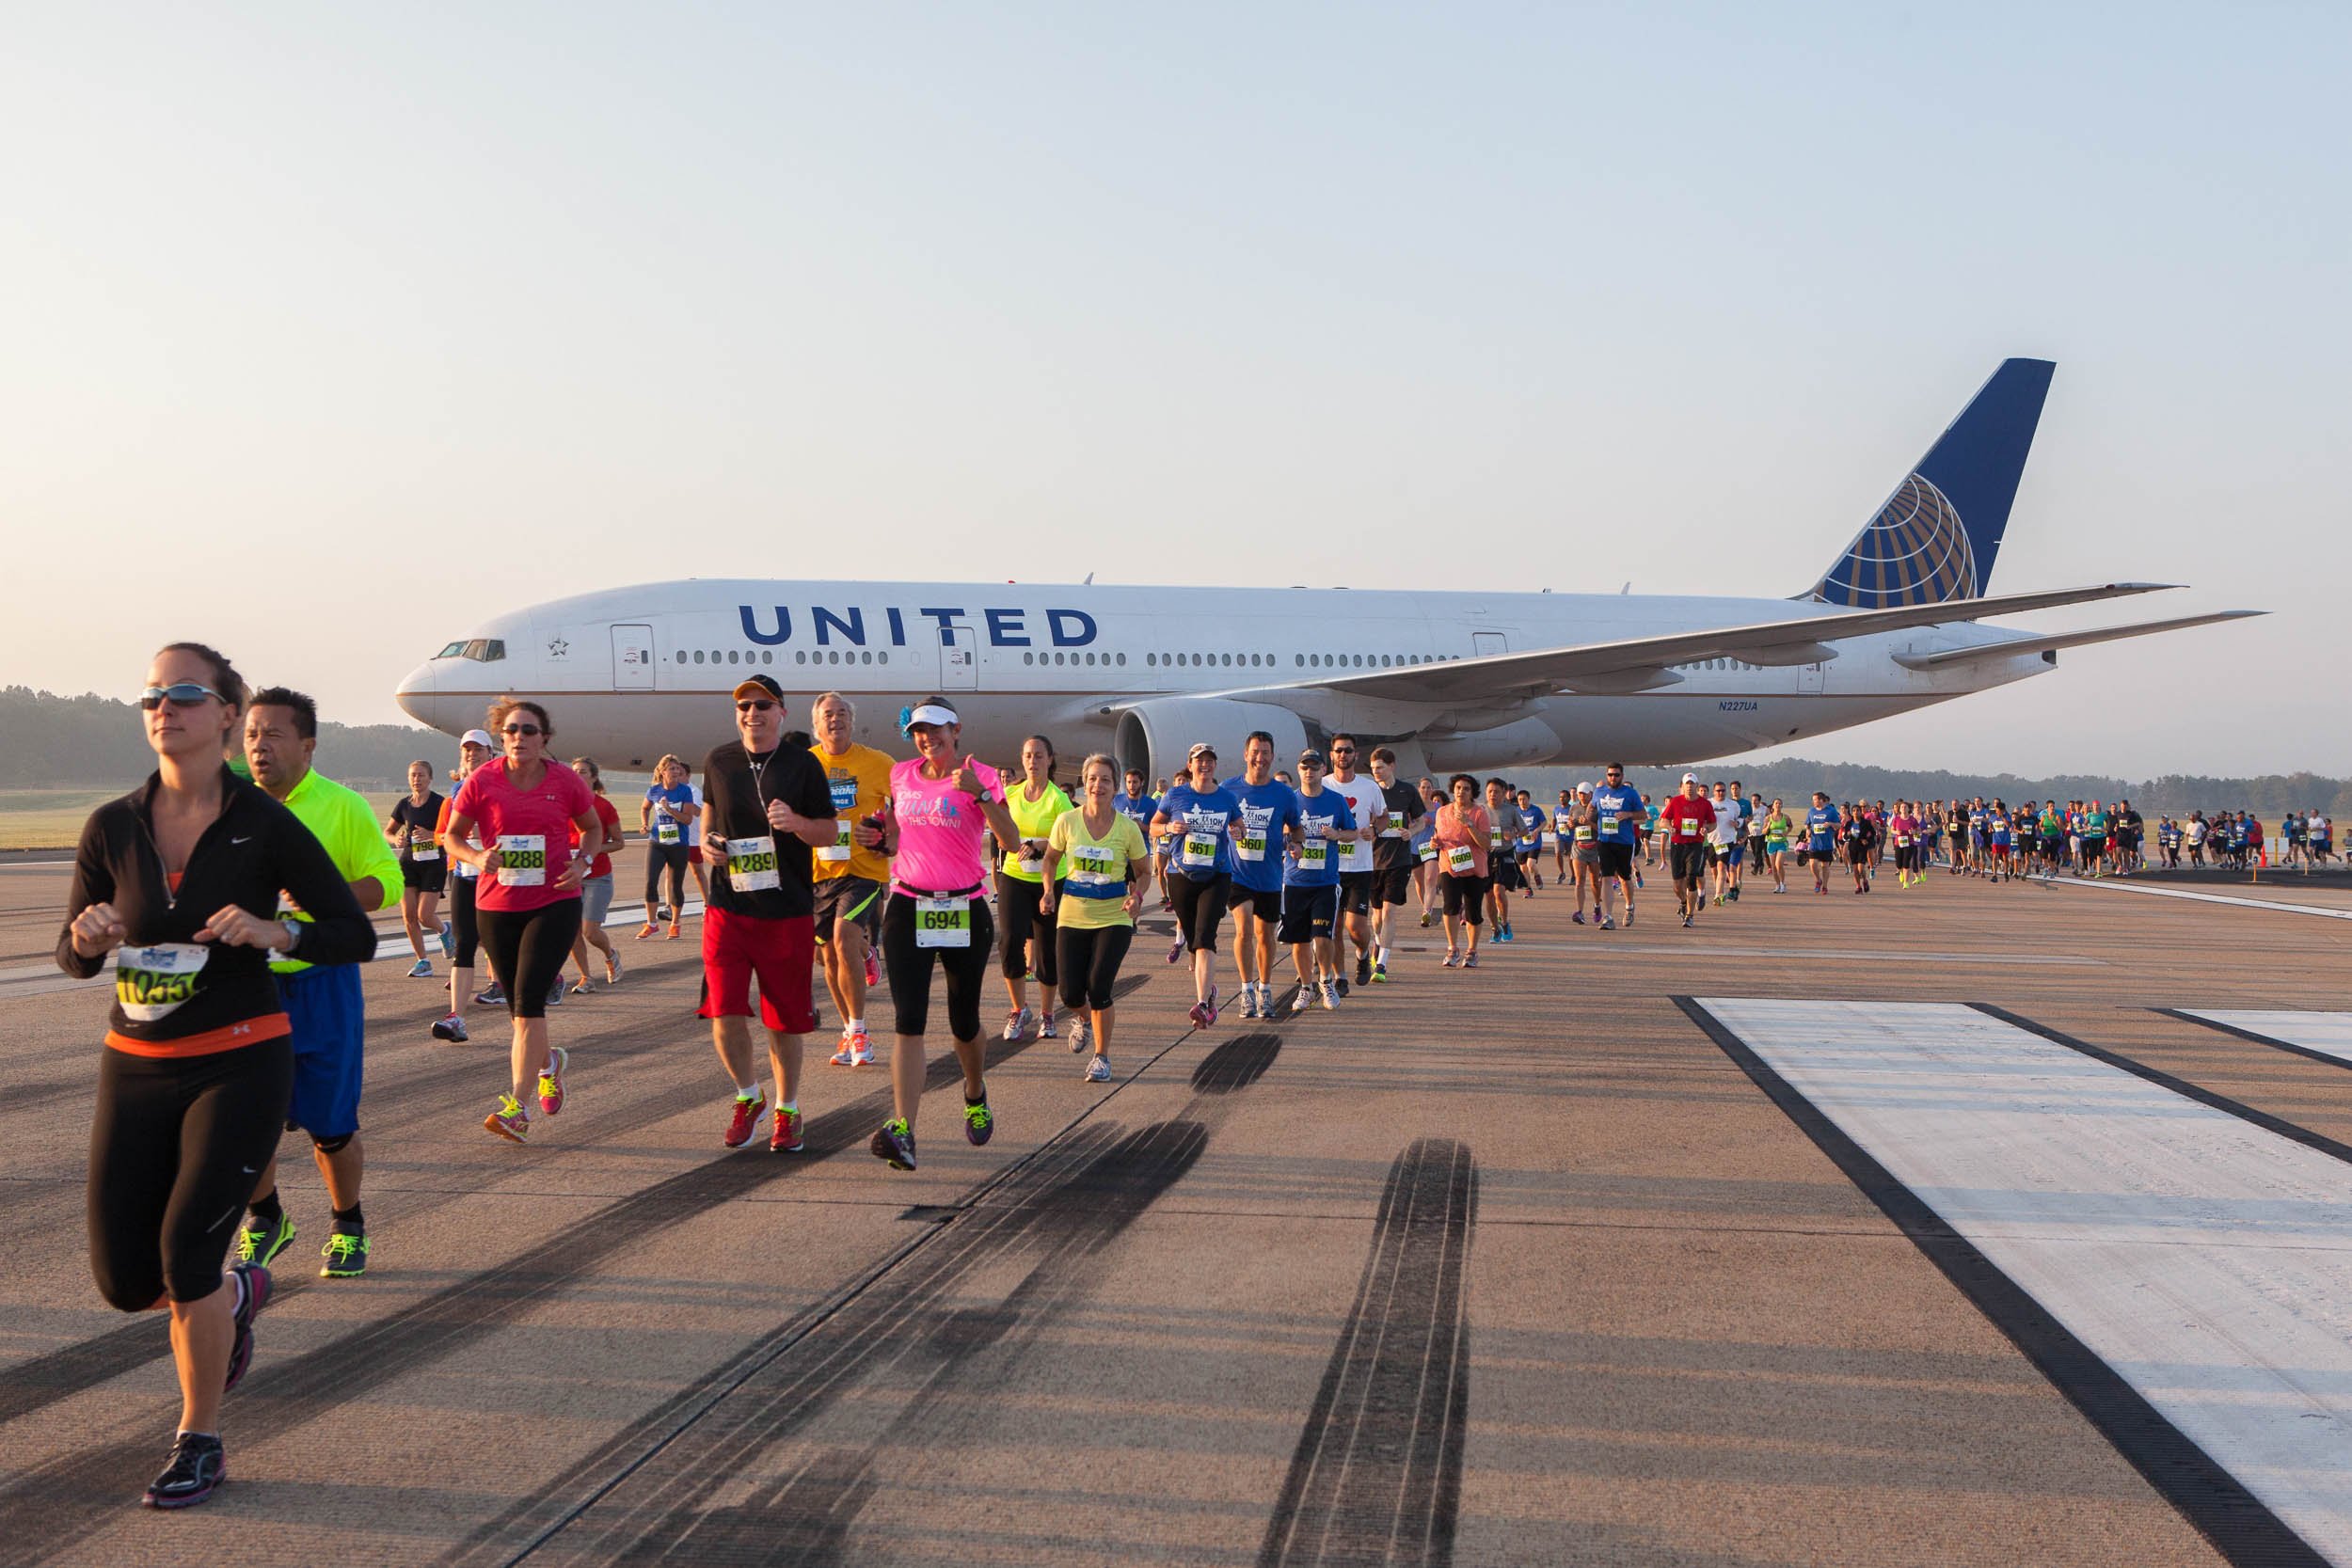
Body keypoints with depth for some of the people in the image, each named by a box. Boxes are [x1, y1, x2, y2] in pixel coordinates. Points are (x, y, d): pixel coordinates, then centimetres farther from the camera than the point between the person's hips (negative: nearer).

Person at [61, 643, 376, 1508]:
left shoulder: (265, 826, -8)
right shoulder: (113, 829, 1)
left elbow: (358, 935, -3)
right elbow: (76, 958, 10)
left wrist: (275, 931, -21)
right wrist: (87, 934, -14)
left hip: (238, 1063, -4)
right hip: (135, 1067, 4)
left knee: (185, 1247, -9)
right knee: (123, 1278, 3)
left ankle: (200, 1443, 13)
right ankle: (238, 1291, 39)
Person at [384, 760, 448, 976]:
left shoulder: (439, 802, -8)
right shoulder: (403, 804, 7)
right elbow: (387, 832, 18)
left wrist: (430, 835, -28)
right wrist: (396, 840, -5)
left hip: (434, 863, -5)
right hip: (408, 863, 5)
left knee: (424, 916, -9)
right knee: (408, 916, -2)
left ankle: (443, 930, 28)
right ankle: (423, 962, 11)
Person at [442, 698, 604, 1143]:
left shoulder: (565, 781, 0)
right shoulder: (481, 781, -1)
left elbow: (593, 827, 15)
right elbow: (453, 835, 7)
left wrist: (582, 862, -4)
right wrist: (476, 858, -13)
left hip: (554, 903, -2)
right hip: (496, 906, 2)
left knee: (528, 1000, -13)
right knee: (517, 1004, 13)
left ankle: (520, 1107, -12)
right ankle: (549, 1061, 44)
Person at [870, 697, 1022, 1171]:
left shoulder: (981, 776, -4)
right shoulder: (901, 776, 8)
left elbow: (1010, 842, -17)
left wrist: (980, 794, -29)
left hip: (965, 910, -2)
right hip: (908, 907, 2)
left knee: (964, 1021, 12)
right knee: (909, 1021, -12)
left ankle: (975, 1096, 43)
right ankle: (902, 1131, -22)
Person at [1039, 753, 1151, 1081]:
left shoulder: (1128, 828, -5)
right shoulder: (1067, 821, -4)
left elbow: (1144, 872, 7)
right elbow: (1051, 857, 13)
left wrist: (1136, 896, -13)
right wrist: (1049, 891, -3)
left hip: (1114, 918, -2)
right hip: (1072, 915, 2)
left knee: (1099, 987, -13)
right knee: (1071, 994, -2)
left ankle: (1102, 1056, 8)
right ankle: (1083, 1020, 37)